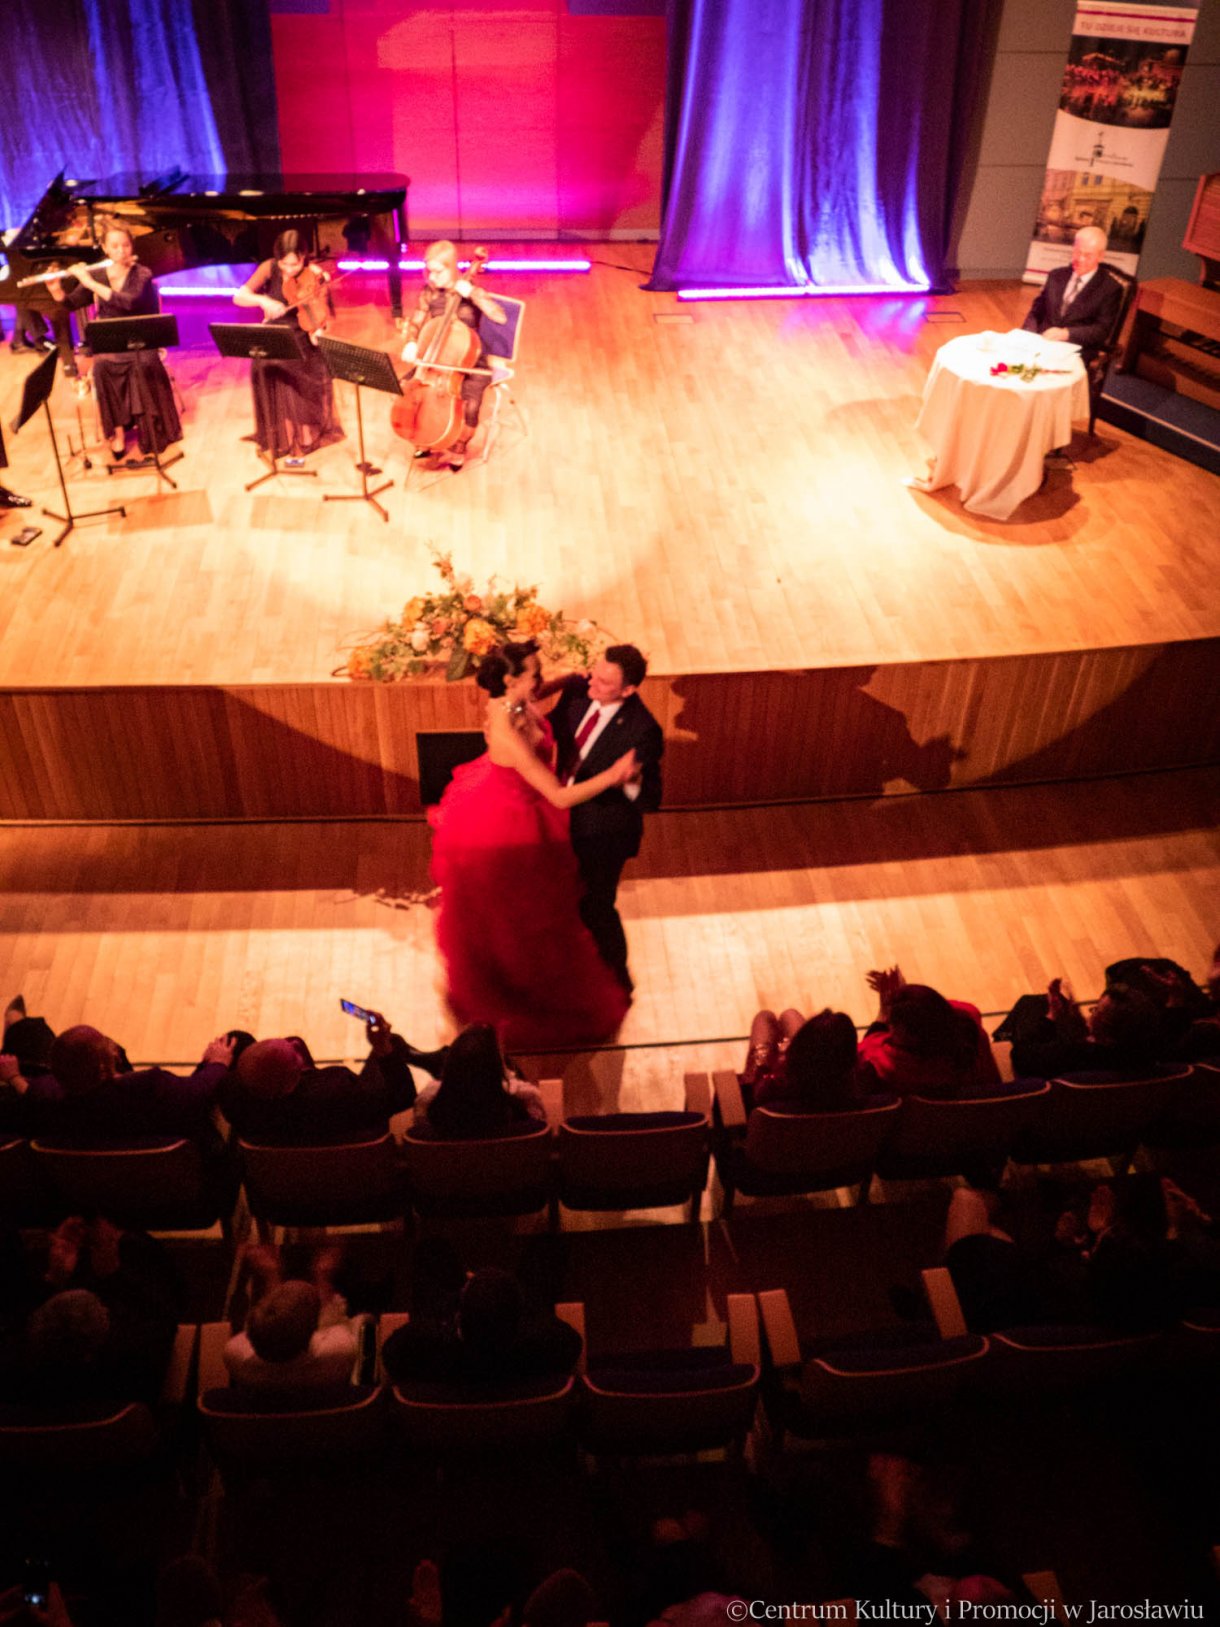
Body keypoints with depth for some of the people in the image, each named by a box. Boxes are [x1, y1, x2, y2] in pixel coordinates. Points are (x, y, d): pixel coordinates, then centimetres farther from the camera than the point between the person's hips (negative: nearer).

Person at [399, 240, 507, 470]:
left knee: (470, 404, -29)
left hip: (470, 362, -4)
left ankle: (458, 449, 1)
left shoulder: (470, 291, -12)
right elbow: (415, 324, 1)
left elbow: (501, 317, -26)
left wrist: (472, 294, -29)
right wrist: (411, 343, -20)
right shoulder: (428, 293, -1)